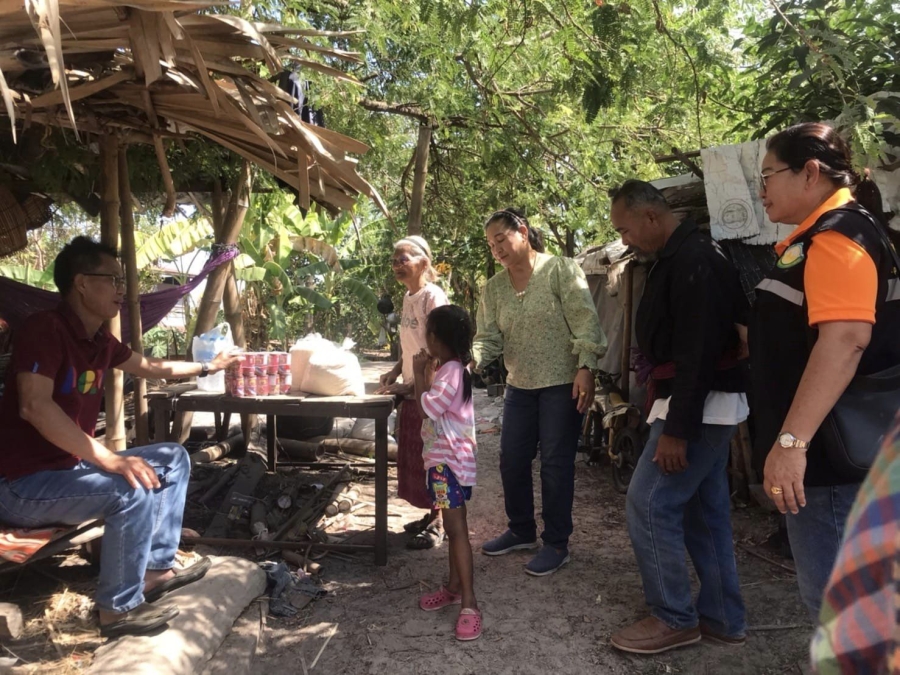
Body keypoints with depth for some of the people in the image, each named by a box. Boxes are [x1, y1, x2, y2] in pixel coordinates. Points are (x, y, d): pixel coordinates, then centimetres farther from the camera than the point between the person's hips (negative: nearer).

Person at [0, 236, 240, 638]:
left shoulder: (99, 339, 6)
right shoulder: (44, 328, -20)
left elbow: (150, 368, 24)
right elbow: (35, 407, -31)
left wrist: (207, 368, 30)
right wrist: (112, 460, -34)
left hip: (71, 465, 10)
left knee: (173, 459, 9)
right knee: (133, 490, -31)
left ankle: (157, 568, 12)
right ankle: (119, 608, -11)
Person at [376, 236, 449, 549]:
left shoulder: (433, 296, -15)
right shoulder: (408, 297, 11)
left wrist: (409, 385, -19)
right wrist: (395, 372, 5)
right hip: (411, 391, 8)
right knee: (413, 455, 14)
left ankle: (437, 523, 14)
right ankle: (432, 514, 28)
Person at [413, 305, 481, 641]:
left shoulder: (450, 372, -20)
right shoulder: (448, 368, 12)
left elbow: (425, 408, -22)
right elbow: (432, 405, 15)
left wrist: (419, 374, -11)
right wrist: (428, 371, 10)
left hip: (449, 460, -11)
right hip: (443, 458, 11)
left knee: (456, 528, -10)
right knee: (452, 527, 17)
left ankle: (469, 603, -7)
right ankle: (454, 587, 28)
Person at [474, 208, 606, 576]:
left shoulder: (561, 269, -8)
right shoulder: (493, 287, 6)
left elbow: (585, 321, -13)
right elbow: (489, 338, 1)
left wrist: (585, 369, -21)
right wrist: (469, 360, -18)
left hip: (563, 383, -6)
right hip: (519, 385, 6)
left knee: (556, 463, 1)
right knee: (511, 460, 11)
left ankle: (556, 544, 16)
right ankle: (521, 531, 31)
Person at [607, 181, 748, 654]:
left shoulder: (692, 259, -18)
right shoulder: (684, 256, 14)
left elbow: (698, 351, -24)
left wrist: (676, 428, -23)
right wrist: (678, 417, 21)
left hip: (697, 406, -10)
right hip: (708, 405, 10)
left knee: (647, 506, -4)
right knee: (705, 510, 15)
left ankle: (675, 619, 10)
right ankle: (722, 617, 26)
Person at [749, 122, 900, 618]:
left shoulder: (838, 234, -15)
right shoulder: (819, 236, 17)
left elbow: (845, 340, -29)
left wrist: (791, 441, -33)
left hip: (828, 450, -10)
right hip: (819, 447, 10)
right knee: (833, 591, 20)